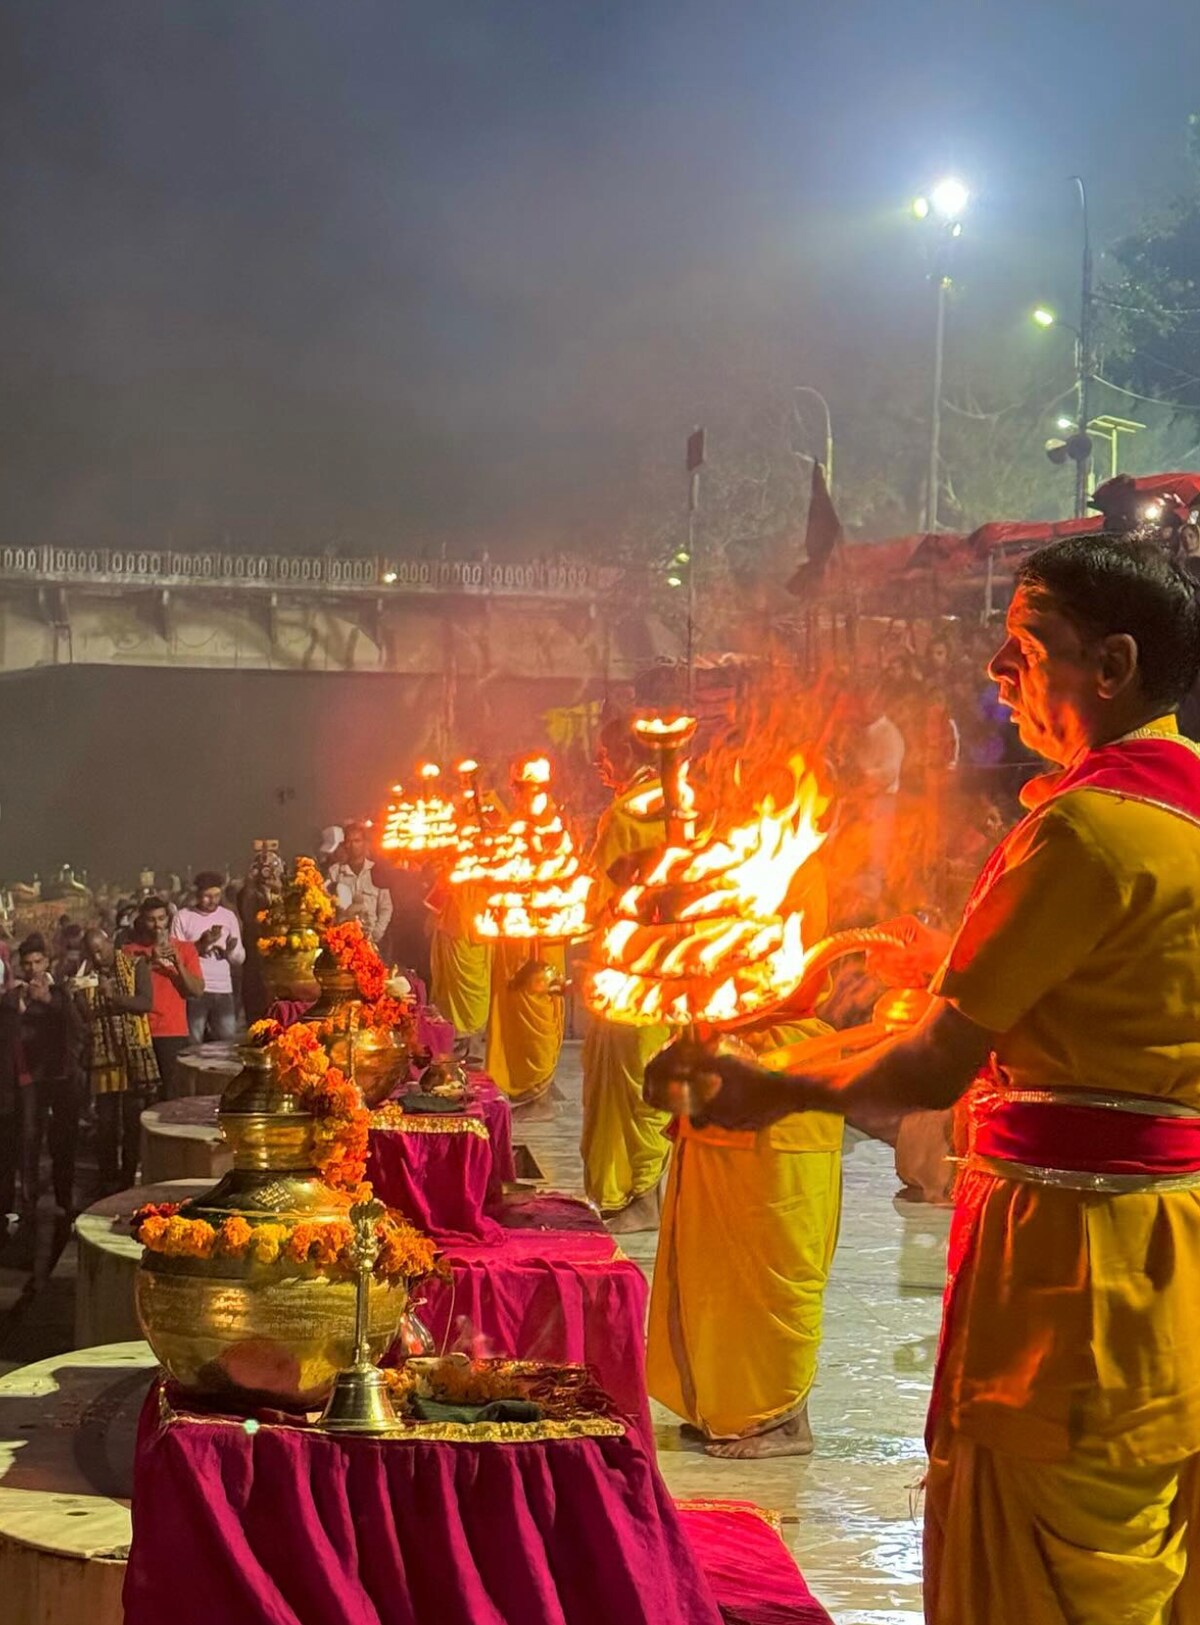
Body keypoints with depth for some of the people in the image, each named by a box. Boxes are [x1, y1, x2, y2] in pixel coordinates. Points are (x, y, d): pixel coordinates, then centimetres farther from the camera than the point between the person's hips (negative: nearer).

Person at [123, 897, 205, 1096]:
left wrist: (178, 964, -11)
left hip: (175, 1034, 1)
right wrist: (149, 962, -14)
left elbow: (198, 991, 1)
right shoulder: (131, 951, 6)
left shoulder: (185, 949, 9)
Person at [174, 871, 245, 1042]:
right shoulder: (183, 916, 1)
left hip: (223, 990, 3)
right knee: (193, 1044, -5)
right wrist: (201, 944, -15)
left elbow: (240, 958, 11)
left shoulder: (229, 916, 10)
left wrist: (232, 948, -11)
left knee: (228, 1041, 0)